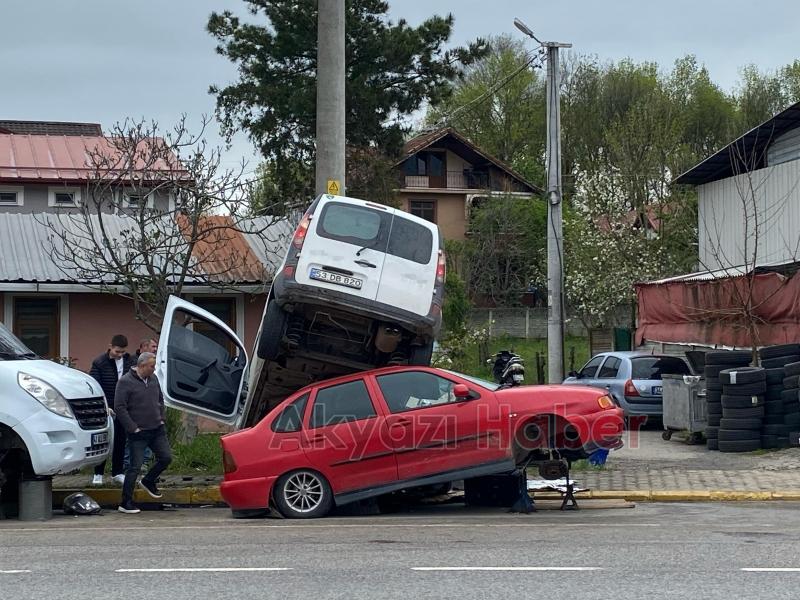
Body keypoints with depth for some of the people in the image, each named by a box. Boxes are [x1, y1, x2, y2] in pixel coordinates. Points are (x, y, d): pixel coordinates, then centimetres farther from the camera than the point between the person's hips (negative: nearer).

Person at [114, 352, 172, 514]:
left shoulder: (153, 379, 9)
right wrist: (133, 428, -16)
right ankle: (126, 503, 1)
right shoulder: (126, 382, -13)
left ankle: (148, 482, 33)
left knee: (166, 458, 7)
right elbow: (119, 407, -15)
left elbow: (160, 400, 23)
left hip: (157, 429, 7)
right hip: (138, 433, -7)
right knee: (135, 466, -6)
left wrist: (162, 418, 11)